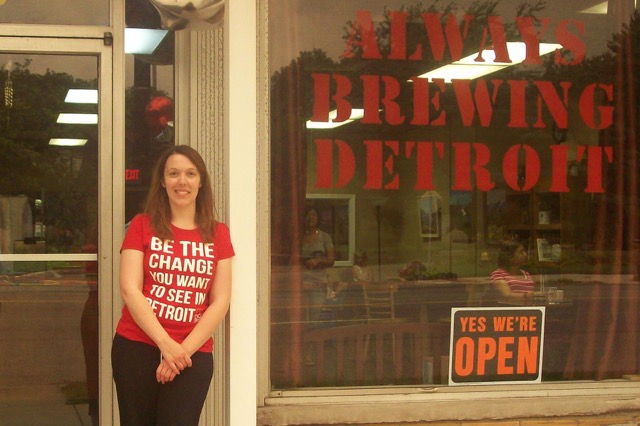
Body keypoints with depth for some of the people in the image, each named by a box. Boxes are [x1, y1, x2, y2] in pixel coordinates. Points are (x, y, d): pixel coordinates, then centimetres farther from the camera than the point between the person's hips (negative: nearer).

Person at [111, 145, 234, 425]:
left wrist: (183, 350, -10)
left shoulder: (217, 234, 6)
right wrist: (166, 344, -16)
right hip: (137, 347, -1)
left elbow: (220, 302, 1)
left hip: (193, 353, 1)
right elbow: (129, 290, -7)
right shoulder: (142, 226, 2)